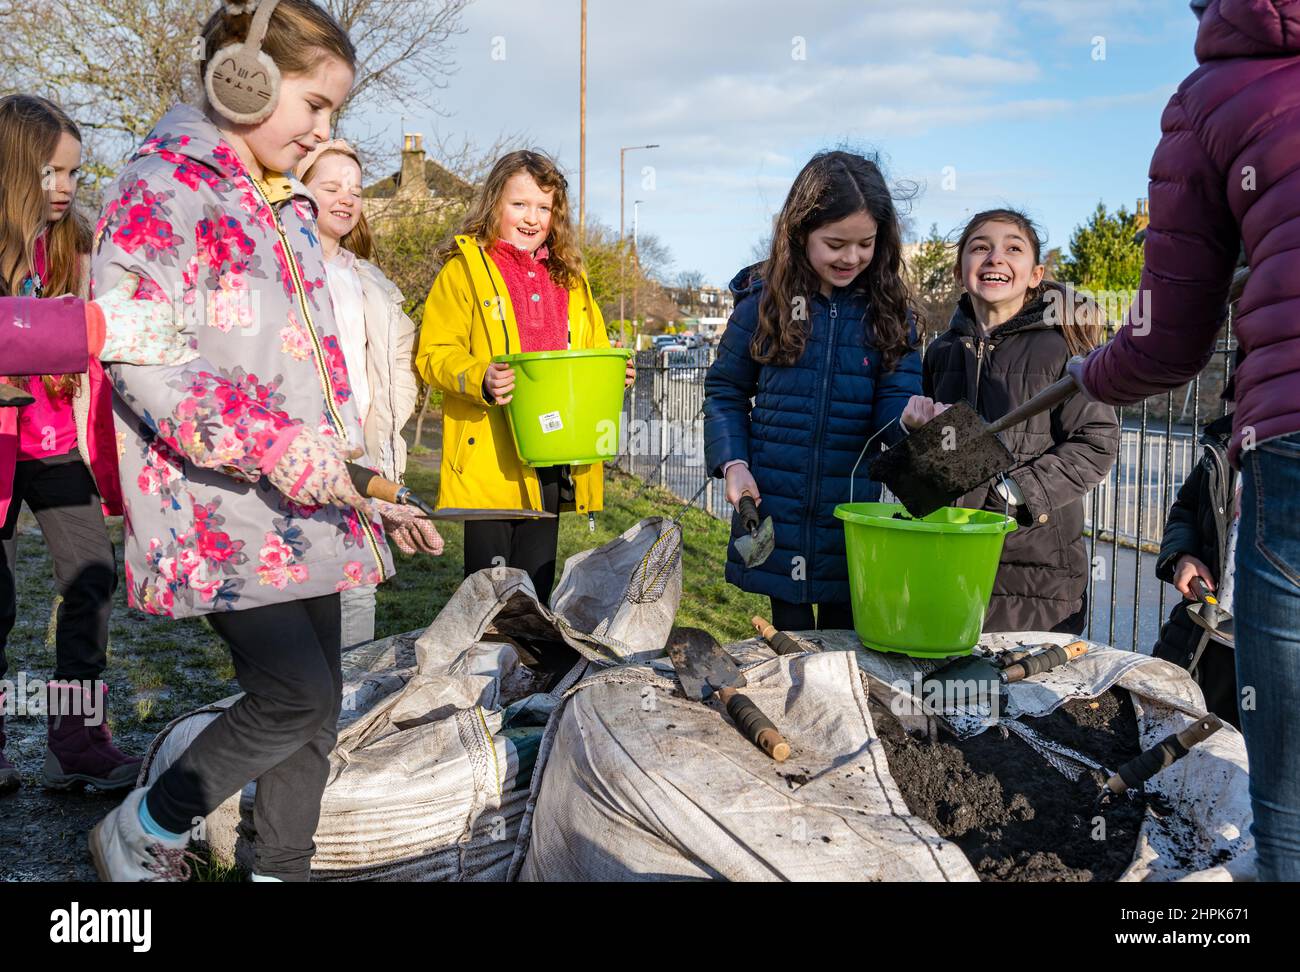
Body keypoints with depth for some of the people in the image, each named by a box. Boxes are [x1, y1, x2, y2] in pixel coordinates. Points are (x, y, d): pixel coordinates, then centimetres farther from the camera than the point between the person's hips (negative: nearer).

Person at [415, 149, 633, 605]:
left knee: (537, 585, 13)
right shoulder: (464, 269, 0)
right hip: (490, 456, -5)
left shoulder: (568, 278, 18)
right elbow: (433, 355, -5)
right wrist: (479, 380, -24)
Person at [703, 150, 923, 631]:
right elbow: (724, 392, 4)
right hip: (773, 510, -1)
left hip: (852, 516, 1)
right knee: (791, 633, 9)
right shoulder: (764, 301, -3)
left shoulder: (888, 311, 0)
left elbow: (895, 405, -6)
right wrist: (732, 462, -9)